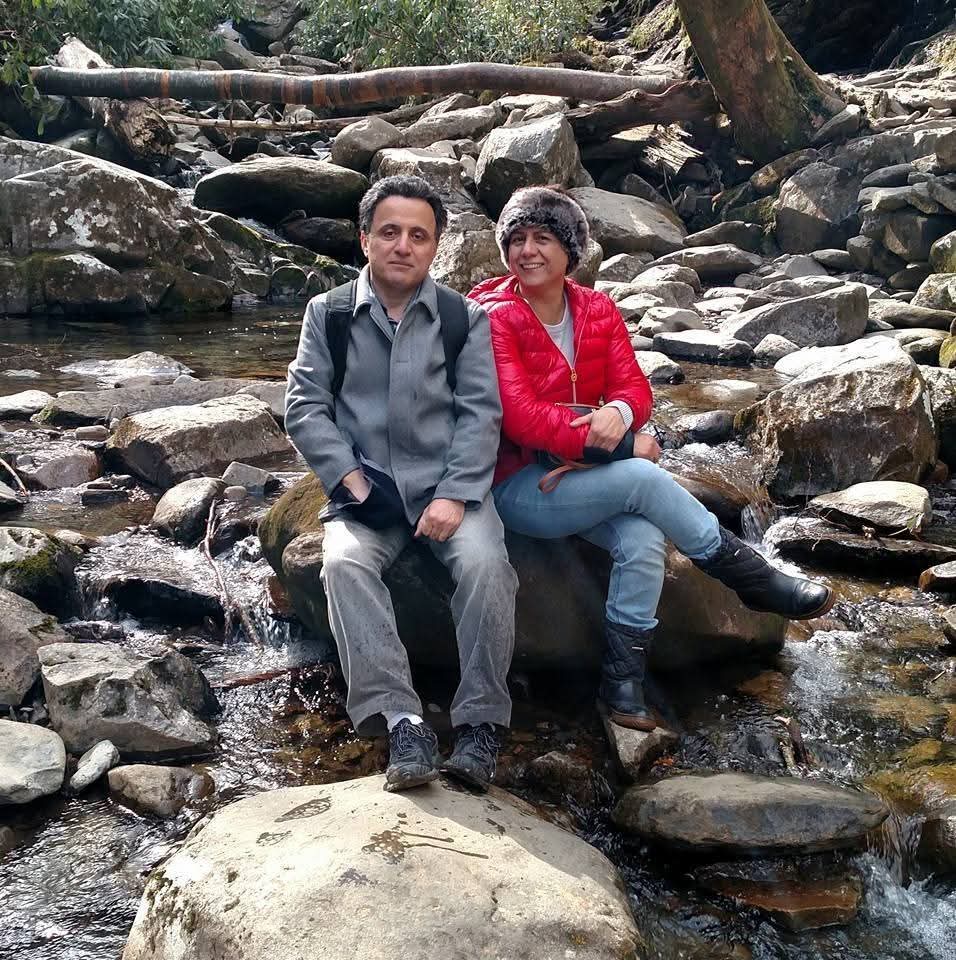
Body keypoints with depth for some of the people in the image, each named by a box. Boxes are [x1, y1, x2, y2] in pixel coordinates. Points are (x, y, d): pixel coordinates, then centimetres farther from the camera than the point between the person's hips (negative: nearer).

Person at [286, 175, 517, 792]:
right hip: (366, 489, 1)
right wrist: (353, 480, -10)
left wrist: (453, 496, -15)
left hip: (450, 487, 0)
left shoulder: (465, 319, 8)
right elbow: (305, 406, 3)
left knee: (485, 562, -30)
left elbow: (480, 413, -1)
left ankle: (480, 725, -21)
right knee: (344, 562, -31)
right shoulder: (329, 314, 10)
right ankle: (401, 723, -32)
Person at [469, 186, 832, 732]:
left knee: (642, 539, -28)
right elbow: (522, 417, -20)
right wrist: (623, 447, -21)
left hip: (588, 475, 5)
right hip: (520, 486, -5)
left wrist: (618, 412, -27)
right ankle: (755, 580, -10)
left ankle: (623, 682, -17)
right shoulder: (494, 318, -10)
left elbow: (634, 386, 0)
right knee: (643, 477, -28)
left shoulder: (598, 311, 8)